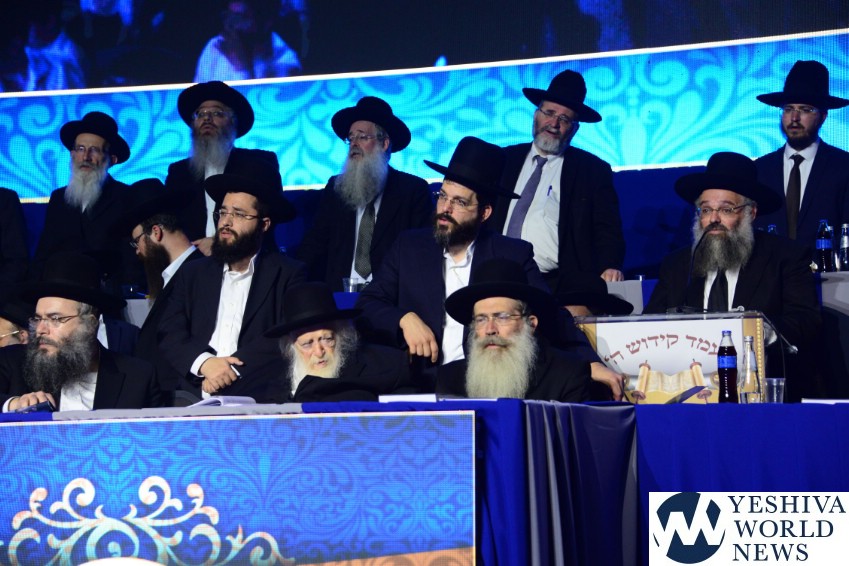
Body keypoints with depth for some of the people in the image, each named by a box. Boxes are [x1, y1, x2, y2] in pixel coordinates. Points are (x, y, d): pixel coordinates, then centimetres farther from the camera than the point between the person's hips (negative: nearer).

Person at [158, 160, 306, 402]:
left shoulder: (289, 274, 8)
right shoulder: (192, 273, 18)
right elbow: (169, 336, 7)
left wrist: (233, 368, -14)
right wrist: (204, 363, -13)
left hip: (256, 396, -3)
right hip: (193, 397, 3)